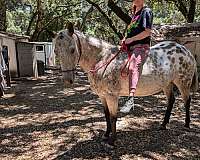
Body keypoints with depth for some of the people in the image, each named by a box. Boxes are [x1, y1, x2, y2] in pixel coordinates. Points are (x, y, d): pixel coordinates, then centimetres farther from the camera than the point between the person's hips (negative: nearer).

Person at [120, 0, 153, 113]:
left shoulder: (147, 12, -1)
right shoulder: (135, 13, 24)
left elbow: (147, 32, -11)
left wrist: (131, 39, -12)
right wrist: (125, 39, 12)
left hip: (142, 46, -10)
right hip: (130, 47, 10)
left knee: (133, 67, -33)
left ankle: (131, 99, -46)